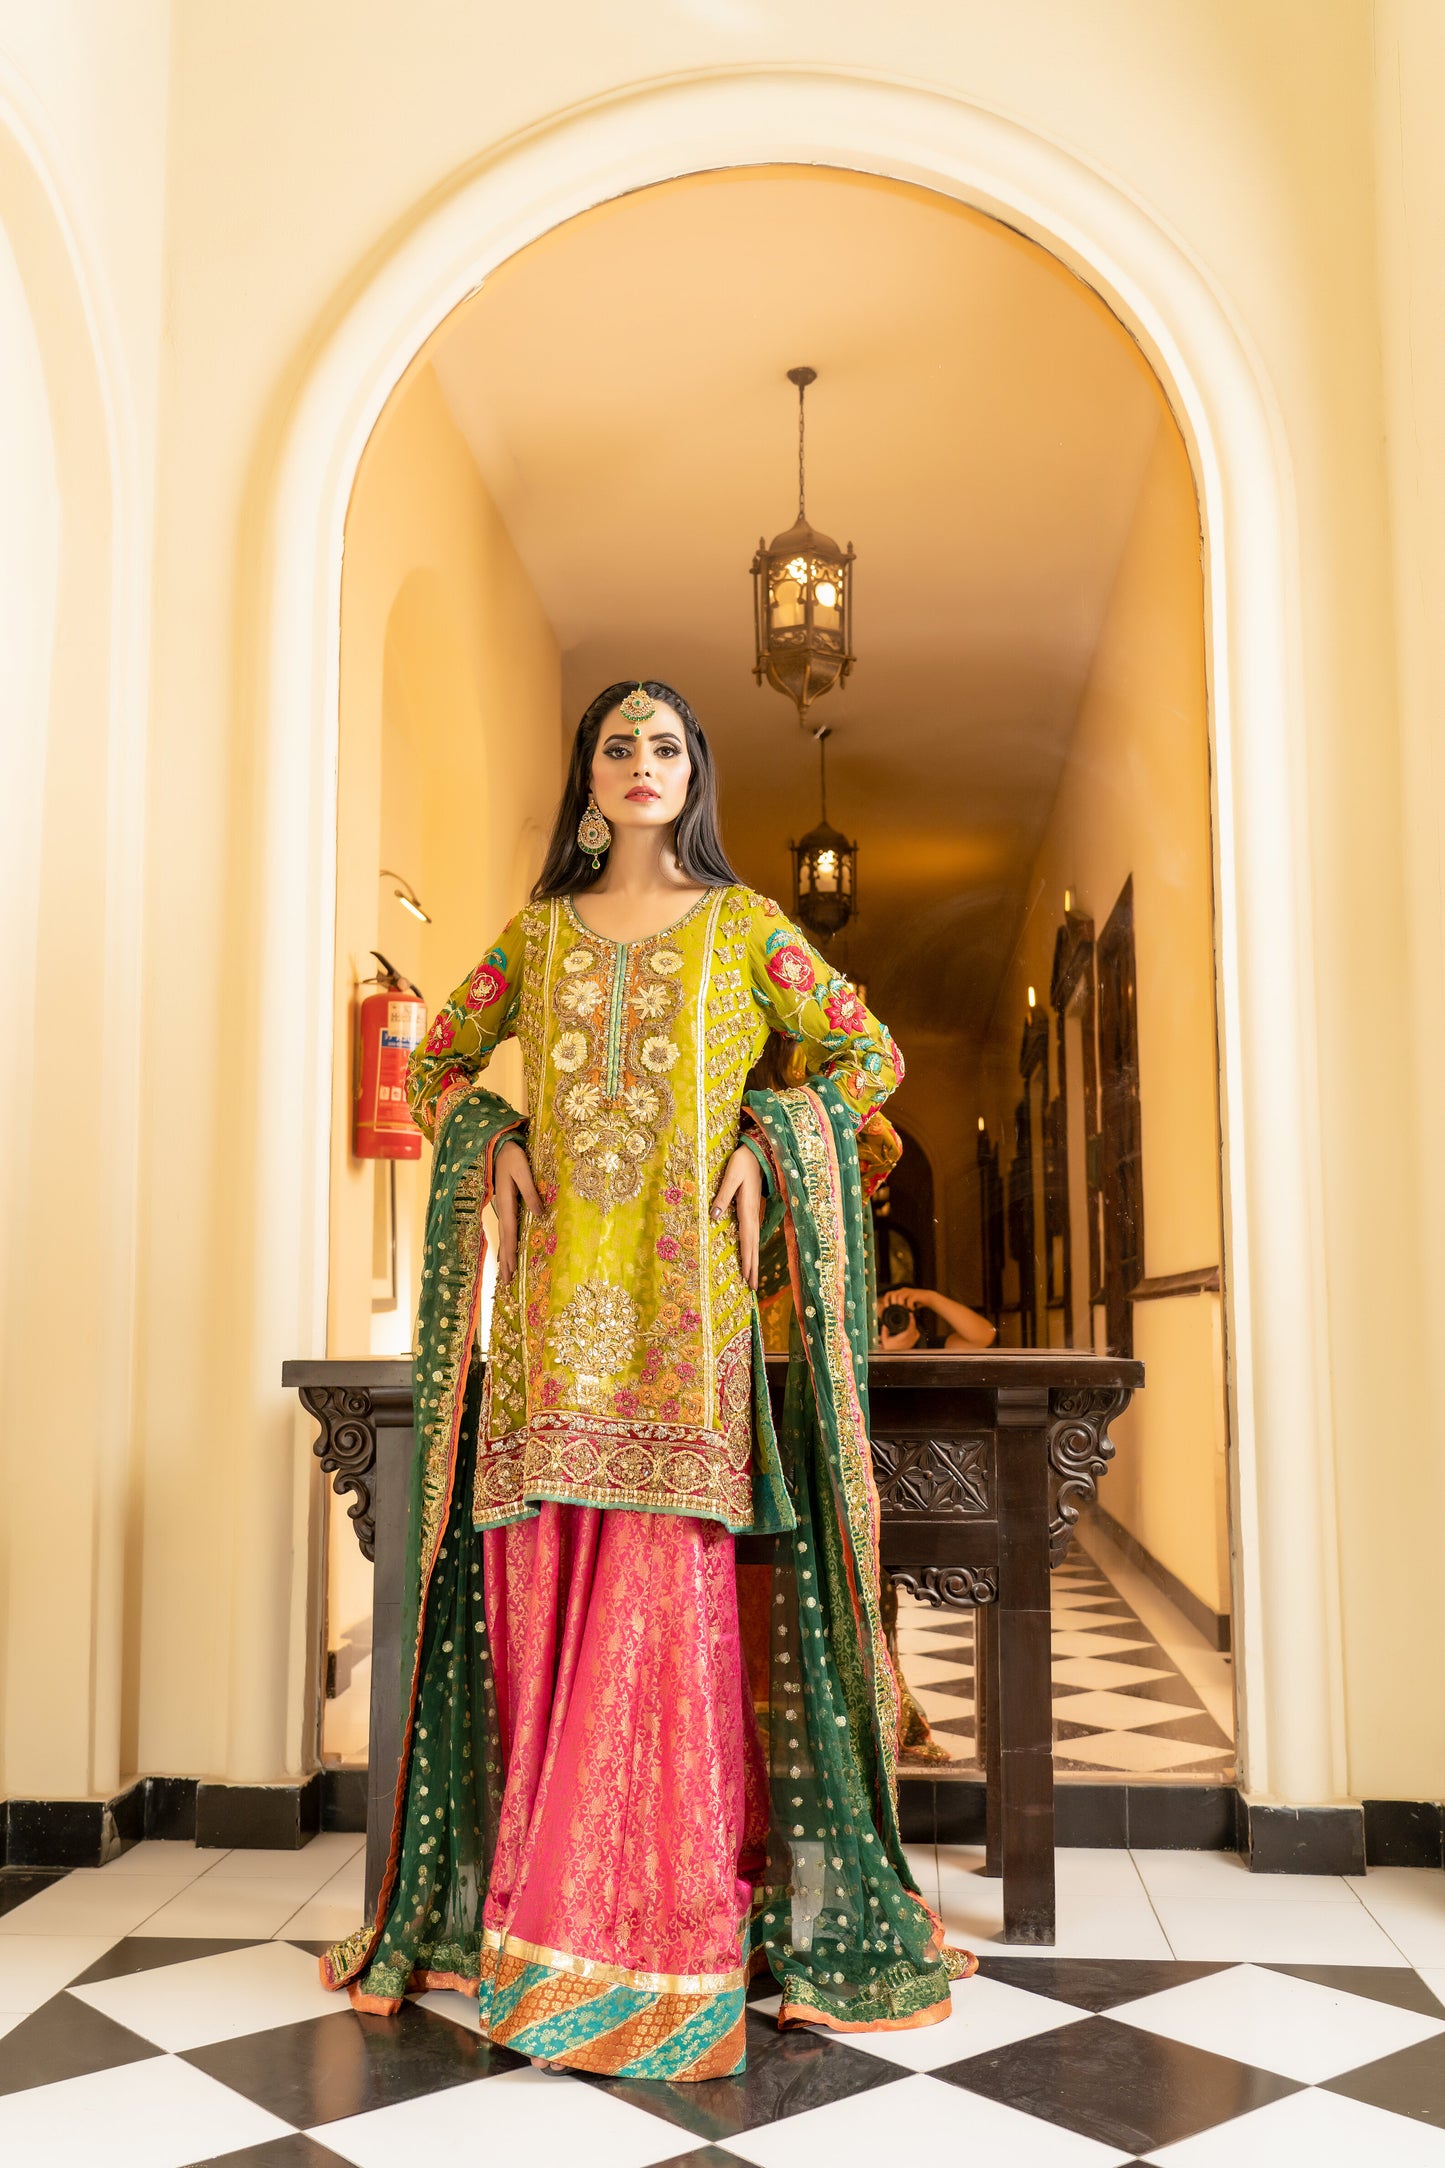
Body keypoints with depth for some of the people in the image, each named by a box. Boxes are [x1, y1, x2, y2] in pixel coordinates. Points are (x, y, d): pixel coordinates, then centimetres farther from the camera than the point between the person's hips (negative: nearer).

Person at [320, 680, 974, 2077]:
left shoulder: (744, 924, 10)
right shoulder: (538, 929, 16)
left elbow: (867, 1056, 12)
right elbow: (438, 1063, 24)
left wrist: (764, 1140, -3)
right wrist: (493, 1139, 4)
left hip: (687, 1287, -2)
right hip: (557, 1284, 2)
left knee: (667, 1582, -7)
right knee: (546, 1585, 1)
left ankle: (668, 1915, 3)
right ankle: (540, 1897, 12)